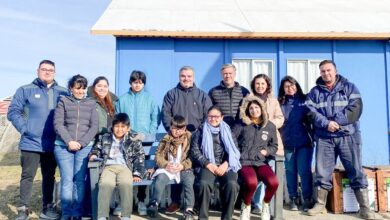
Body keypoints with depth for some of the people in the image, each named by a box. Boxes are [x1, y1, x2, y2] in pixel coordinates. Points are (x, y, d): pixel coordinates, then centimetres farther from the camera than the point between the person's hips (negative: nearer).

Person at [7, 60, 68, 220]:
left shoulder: (63, 93, 7)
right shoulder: (25, 90, 1)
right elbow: (13, 111, -1)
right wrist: (24, 129, -11)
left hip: (53, 144, 3)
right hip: (31, 143, -2)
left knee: (49, 177, 12)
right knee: (27, 176, 2)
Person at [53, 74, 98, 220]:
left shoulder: (91, 104, 10)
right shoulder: (63, 101, 8)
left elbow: (94, 126, 3)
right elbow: (58, 124, 0)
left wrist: (81, 143, -8)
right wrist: (69, 141, -11)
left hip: (85, 147, 1)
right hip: (63, 146, 0)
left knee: (80, 180, 0)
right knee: (67, 180, -2)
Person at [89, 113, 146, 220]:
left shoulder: (134, 140, 14)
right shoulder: (105, 138, 21)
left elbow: (139, 158, 9)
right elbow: (96, 149, 31)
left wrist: (137, 174, -3)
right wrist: (93, 155, 6)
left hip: (124, 167, -1)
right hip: (108, 167, 1)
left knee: (126, 185, -35)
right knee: (105, 185, -33)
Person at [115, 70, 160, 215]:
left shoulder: (149, 98, 7)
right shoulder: (123, 99, 9)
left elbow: (156, 118, 3)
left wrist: (150, 134, -6)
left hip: (145, 139, 0)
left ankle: (141, 200, 12)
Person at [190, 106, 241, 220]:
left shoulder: (227, 131, 18)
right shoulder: (200, 131, 14)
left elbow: (234, 150, 9)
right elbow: (194, 151, 4)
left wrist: (225, 164, -9)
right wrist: (208, 164, -10)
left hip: (226, 165, 1)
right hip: (208, 165, -1)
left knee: (232, 184, -29)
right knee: (204, 183, -32)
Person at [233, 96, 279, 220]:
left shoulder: (270, 126, 12)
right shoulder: (241, 125, 7)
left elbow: (274, 146, 20)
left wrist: (266, 151, 1)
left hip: (261, 162, 2)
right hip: (244, 161, -2)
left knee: (273, 182, -29)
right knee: (251, 182, -34)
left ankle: (265, 205, 6)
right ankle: (246, 206, 0)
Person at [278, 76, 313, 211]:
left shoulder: (305, 100, 5)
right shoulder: (280, 103, 8)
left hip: (304, 141, -2)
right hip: (287, 142, 2)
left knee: (304, 170, -2)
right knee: (290, 171, 8)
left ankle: (307, 200, 9)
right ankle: (293, 199, 19)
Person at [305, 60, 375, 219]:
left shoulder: (349, 87, 8)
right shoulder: (315, 92, 11)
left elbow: (356, 108, -5)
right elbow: (310, 112, -1)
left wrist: (337, 122, -16)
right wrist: (326, 123, -16)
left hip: (348, 136, -1)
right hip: (324, 137, 1)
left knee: (356, 171, -1)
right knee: (322, 171, 3)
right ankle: (320, 204, 13)